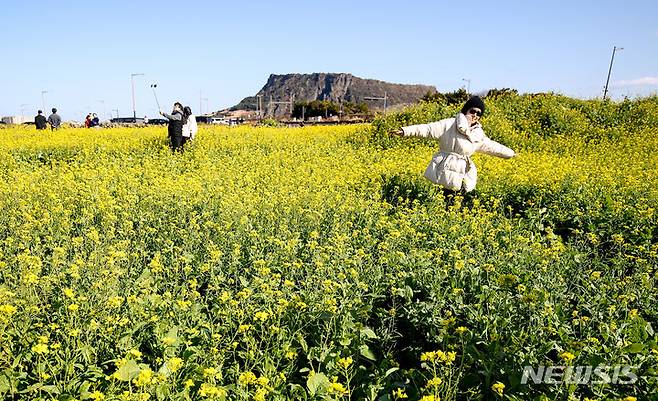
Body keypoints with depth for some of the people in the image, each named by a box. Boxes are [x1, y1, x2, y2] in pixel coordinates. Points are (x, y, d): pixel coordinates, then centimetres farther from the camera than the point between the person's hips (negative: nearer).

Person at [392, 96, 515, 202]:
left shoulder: (478, 133, 15)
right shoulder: (450, 124, -4)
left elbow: (491, 146, 30)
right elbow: (428, 129, -12)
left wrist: (510, 153, 39)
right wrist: (406, 131, -23)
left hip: (460, 176, 6)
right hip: (446, 172, -5)